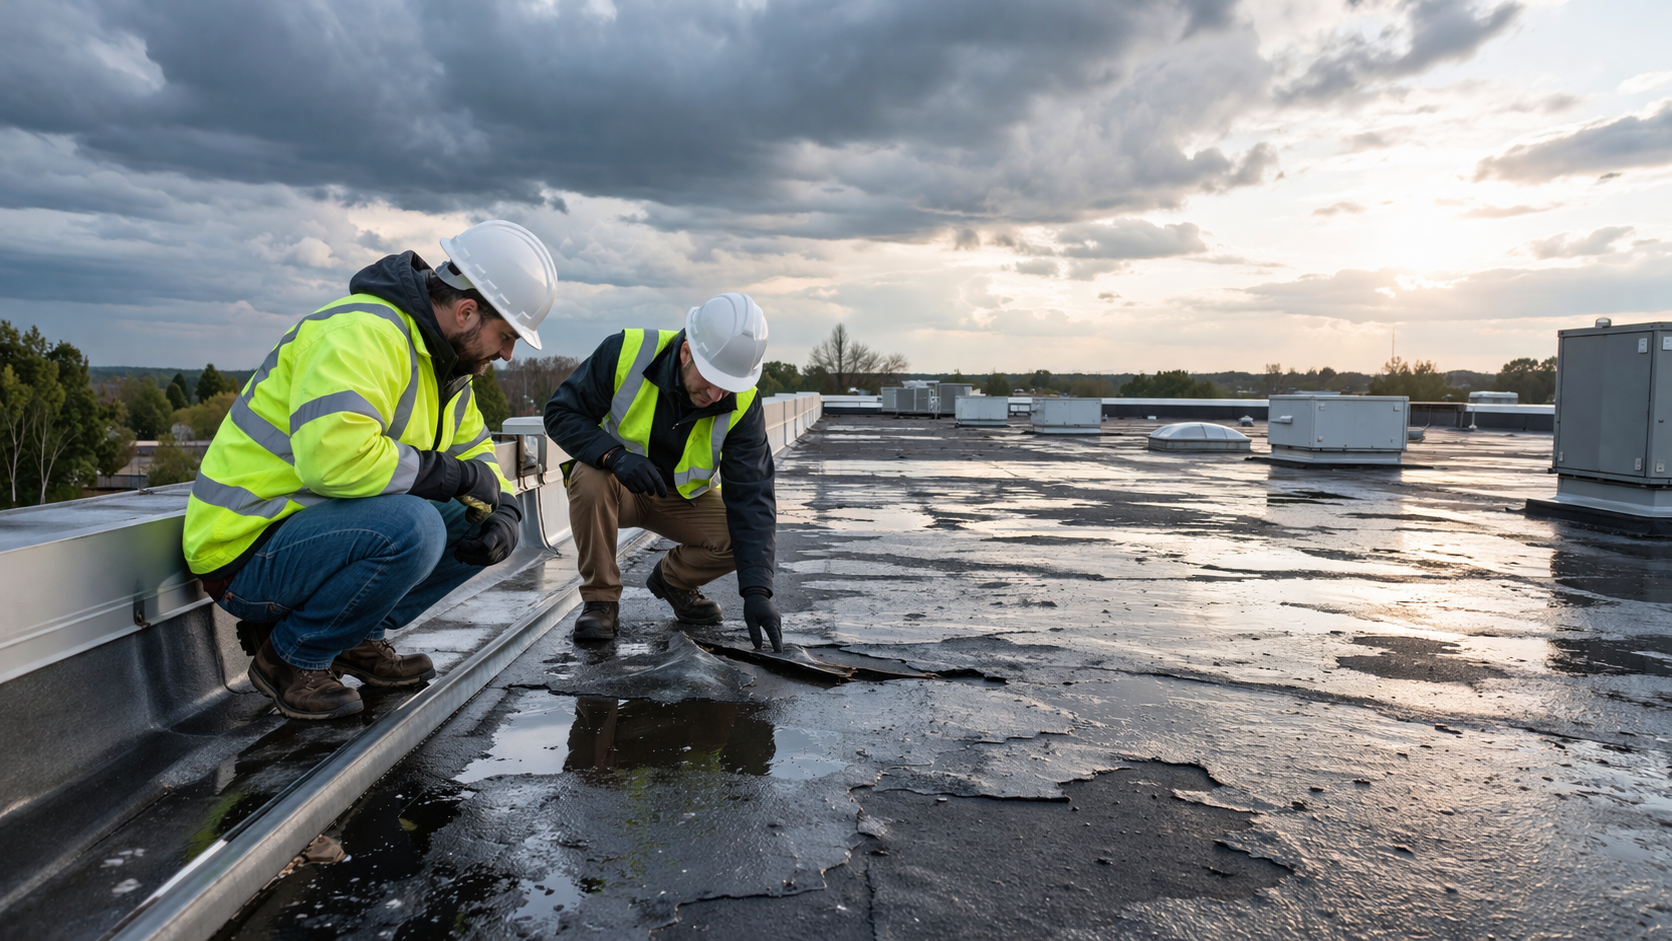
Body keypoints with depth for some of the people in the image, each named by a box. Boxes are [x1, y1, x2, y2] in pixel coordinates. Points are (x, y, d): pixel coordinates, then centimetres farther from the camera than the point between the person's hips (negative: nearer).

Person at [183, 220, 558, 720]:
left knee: (478, 525, 1)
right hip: (248, 553, -9)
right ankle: (289, 656, -9)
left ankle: (353, 638, 8)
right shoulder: (363, 333, -22)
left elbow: (475, 453, 18)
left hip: (323, 530, 9)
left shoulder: (446, 362, 9)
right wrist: (453, 474, -24)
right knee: (412, 527, -34)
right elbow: (333, 454, -36)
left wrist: (502, 512, -4)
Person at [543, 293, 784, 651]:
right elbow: (561, 413, -19)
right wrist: (613, 454, -39)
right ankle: (601, 599, -14)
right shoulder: (626, 353, -26)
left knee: (743, 535, -22)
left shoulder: (742, 404, -21)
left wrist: (757, 591, -31)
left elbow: (751, 498, -22)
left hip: (684, 498, 2)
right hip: (616, 486, -2)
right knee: (590, 479, -36)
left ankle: (672, 579, 10)